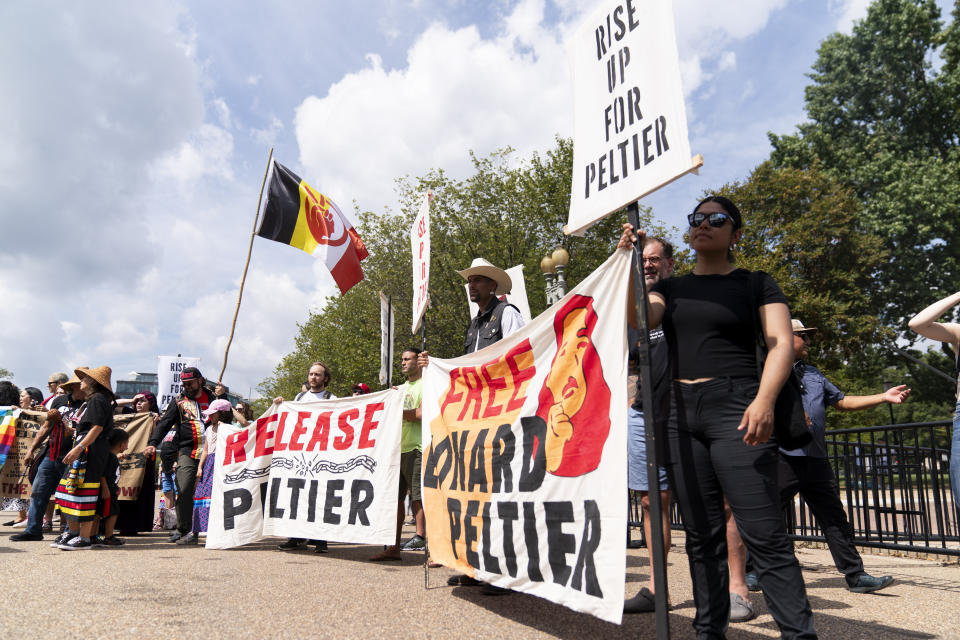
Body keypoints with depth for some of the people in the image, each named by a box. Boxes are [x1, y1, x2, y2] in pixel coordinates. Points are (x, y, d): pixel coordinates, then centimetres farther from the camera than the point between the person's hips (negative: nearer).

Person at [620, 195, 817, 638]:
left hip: (734, 409, -4)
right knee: (701, 534, 9)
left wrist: (764, 400, -19)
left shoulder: (755, 284, 7)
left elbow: (782, 343, -3)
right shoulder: (670, 288, 17)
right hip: (680, 414, 4)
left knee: (763, 533, -10)